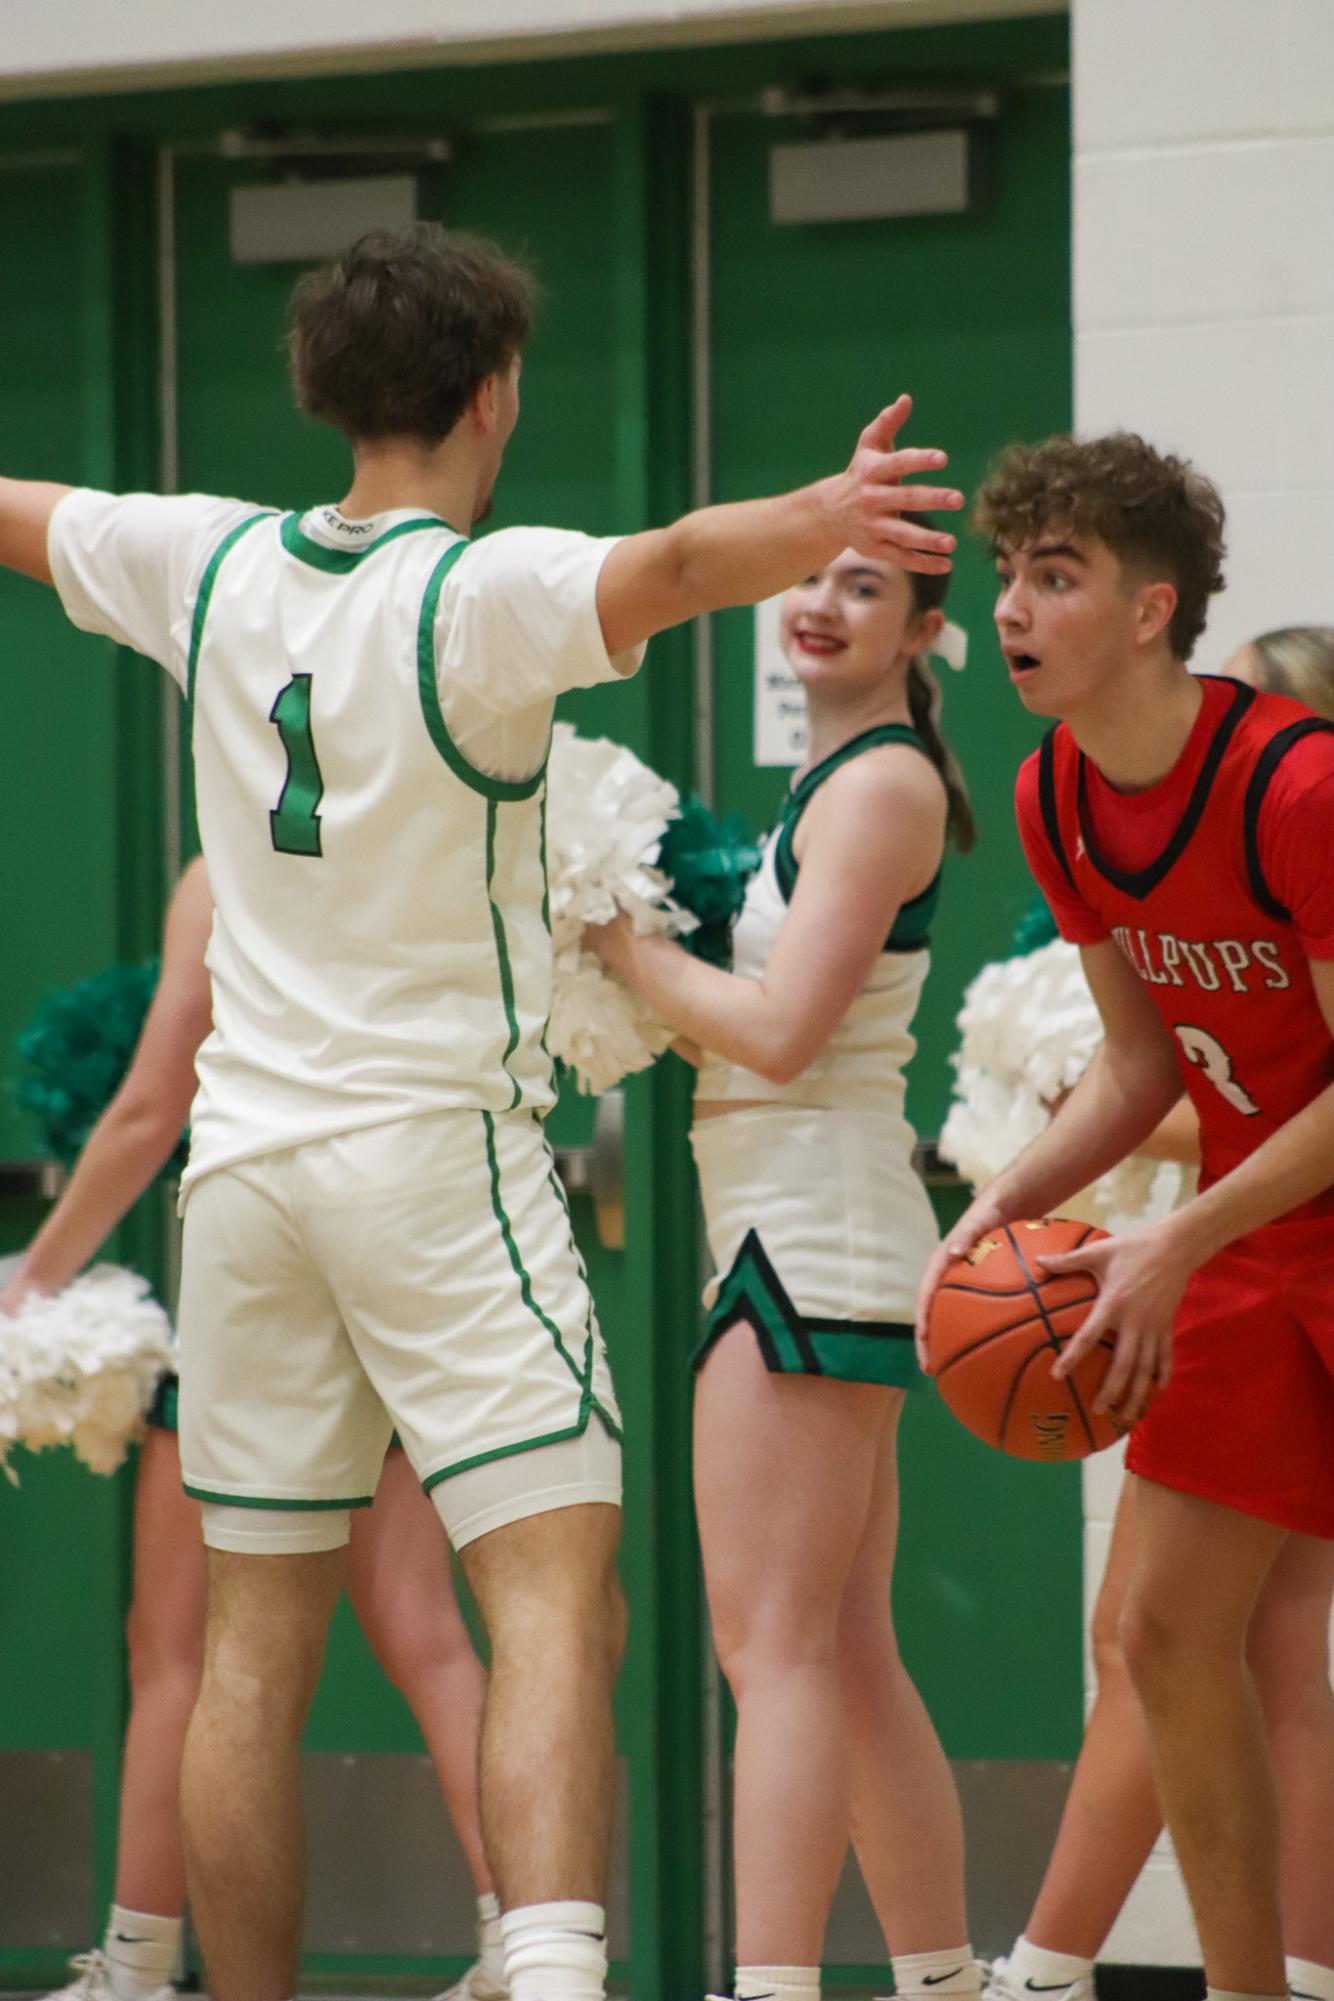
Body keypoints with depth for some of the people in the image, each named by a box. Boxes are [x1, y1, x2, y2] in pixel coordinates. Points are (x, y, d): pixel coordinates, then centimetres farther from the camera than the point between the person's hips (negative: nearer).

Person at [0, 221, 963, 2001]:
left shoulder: (211, 566, 7)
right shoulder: (483, 594, -10)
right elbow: (664, 570, -32)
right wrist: (816, 522, -52)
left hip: (246, 1154, 6)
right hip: (439, 1151, -6)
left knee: (257, 1650, 10)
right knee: (556, 1598, -14)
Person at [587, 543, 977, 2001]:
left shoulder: (882, 786, -11)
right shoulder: (839, 783, 19)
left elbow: (780, 1030, -18)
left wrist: (623, 949, -7)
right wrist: (641, 955, 7)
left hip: (811, 1233, -10)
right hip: (818, 1252, 10)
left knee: (774, 1645, -15)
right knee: (847, 1657, 13)